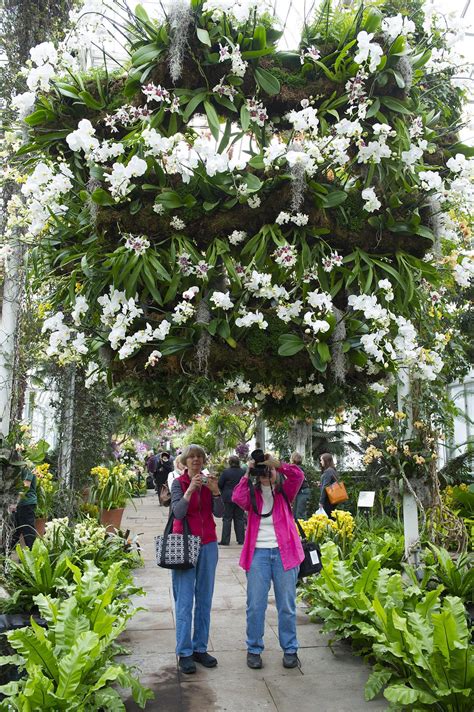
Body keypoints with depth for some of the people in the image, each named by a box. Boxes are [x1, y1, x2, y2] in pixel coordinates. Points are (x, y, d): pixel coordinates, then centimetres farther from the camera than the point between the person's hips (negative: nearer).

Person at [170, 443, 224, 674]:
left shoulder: (209, 482, 5)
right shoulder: (178, 483, -3)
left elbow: (219, 513, -5)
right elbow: (178, 512, -17)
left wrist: (215, 490, -20)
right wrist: (190, 489, -28)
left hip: (208, 545, 4)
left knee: (204, 599, 9)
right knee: (184, 601, -2)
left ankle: (200, 648, 19)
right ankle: (184, 653, 7)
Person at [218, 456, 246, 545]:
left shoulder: (226, 472, -13)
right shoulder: (243, 472, -4)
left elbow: (220, 484, -7)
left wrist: (224, 492, 11)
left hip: (228, 498, -3)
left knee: (227, 519, 4)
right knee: (239, 519, 11)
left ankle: (225, 540, 5)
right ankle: (240, 539, 13)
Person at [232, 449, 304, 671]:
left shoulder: (284, 492, 5)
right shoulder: (253, 494, 6)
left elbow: (298, 476, -13)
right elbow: (238, 498, -15)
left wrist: (275, 463, -20)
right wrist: (247, 473, -12)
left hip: (284, 553, 0)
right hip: (258, 554, 0)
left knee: (287, 606, 10)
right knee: (255, 605, 5)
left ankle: (290, 649, 25)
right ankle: (254, 650, 21)